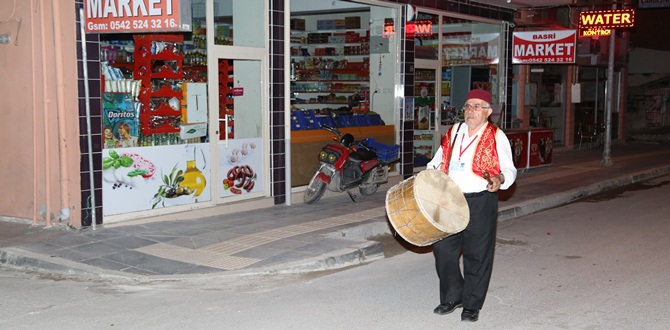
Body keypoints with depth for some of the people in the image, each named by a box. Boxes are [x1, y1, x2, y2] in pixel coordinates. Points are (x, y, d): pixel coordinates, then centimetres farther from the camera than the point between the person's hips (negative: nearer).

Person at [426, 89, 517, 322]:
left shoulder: (496, 137, -4)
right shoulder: (453, 132, 10)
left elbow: (509, 170, -3)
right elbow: (439, 159, 22)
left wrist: (499, 178, -24)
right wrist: (431, 171, 3)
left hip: (481, 202, -4)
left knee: (477, 254, 3)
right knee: (443, 248, 5)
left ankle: (472, 305, 18)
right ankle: (452, 296, 24)